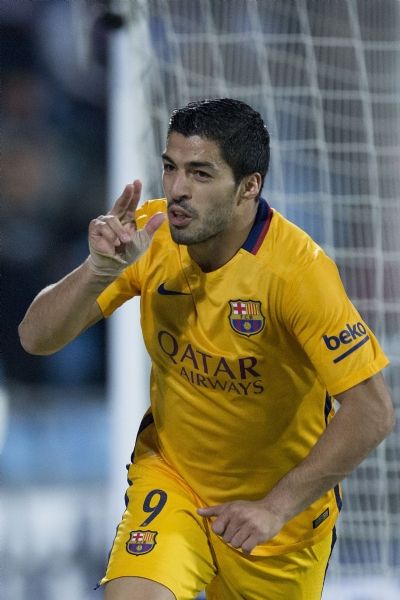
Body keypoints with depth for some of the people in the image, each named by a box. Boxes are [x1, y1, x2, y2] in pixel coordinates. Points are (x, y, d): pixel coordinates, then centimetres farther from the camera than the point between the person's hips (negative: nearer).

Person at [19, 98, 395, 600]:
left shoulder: (297, 269, -27)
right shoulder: (150, 234, -14)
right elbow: (36, 338, -12)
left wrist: (276, 507, -26)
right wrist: (101, 269, -31)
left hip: (283, 498, -2)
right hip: (170, 472, 2)